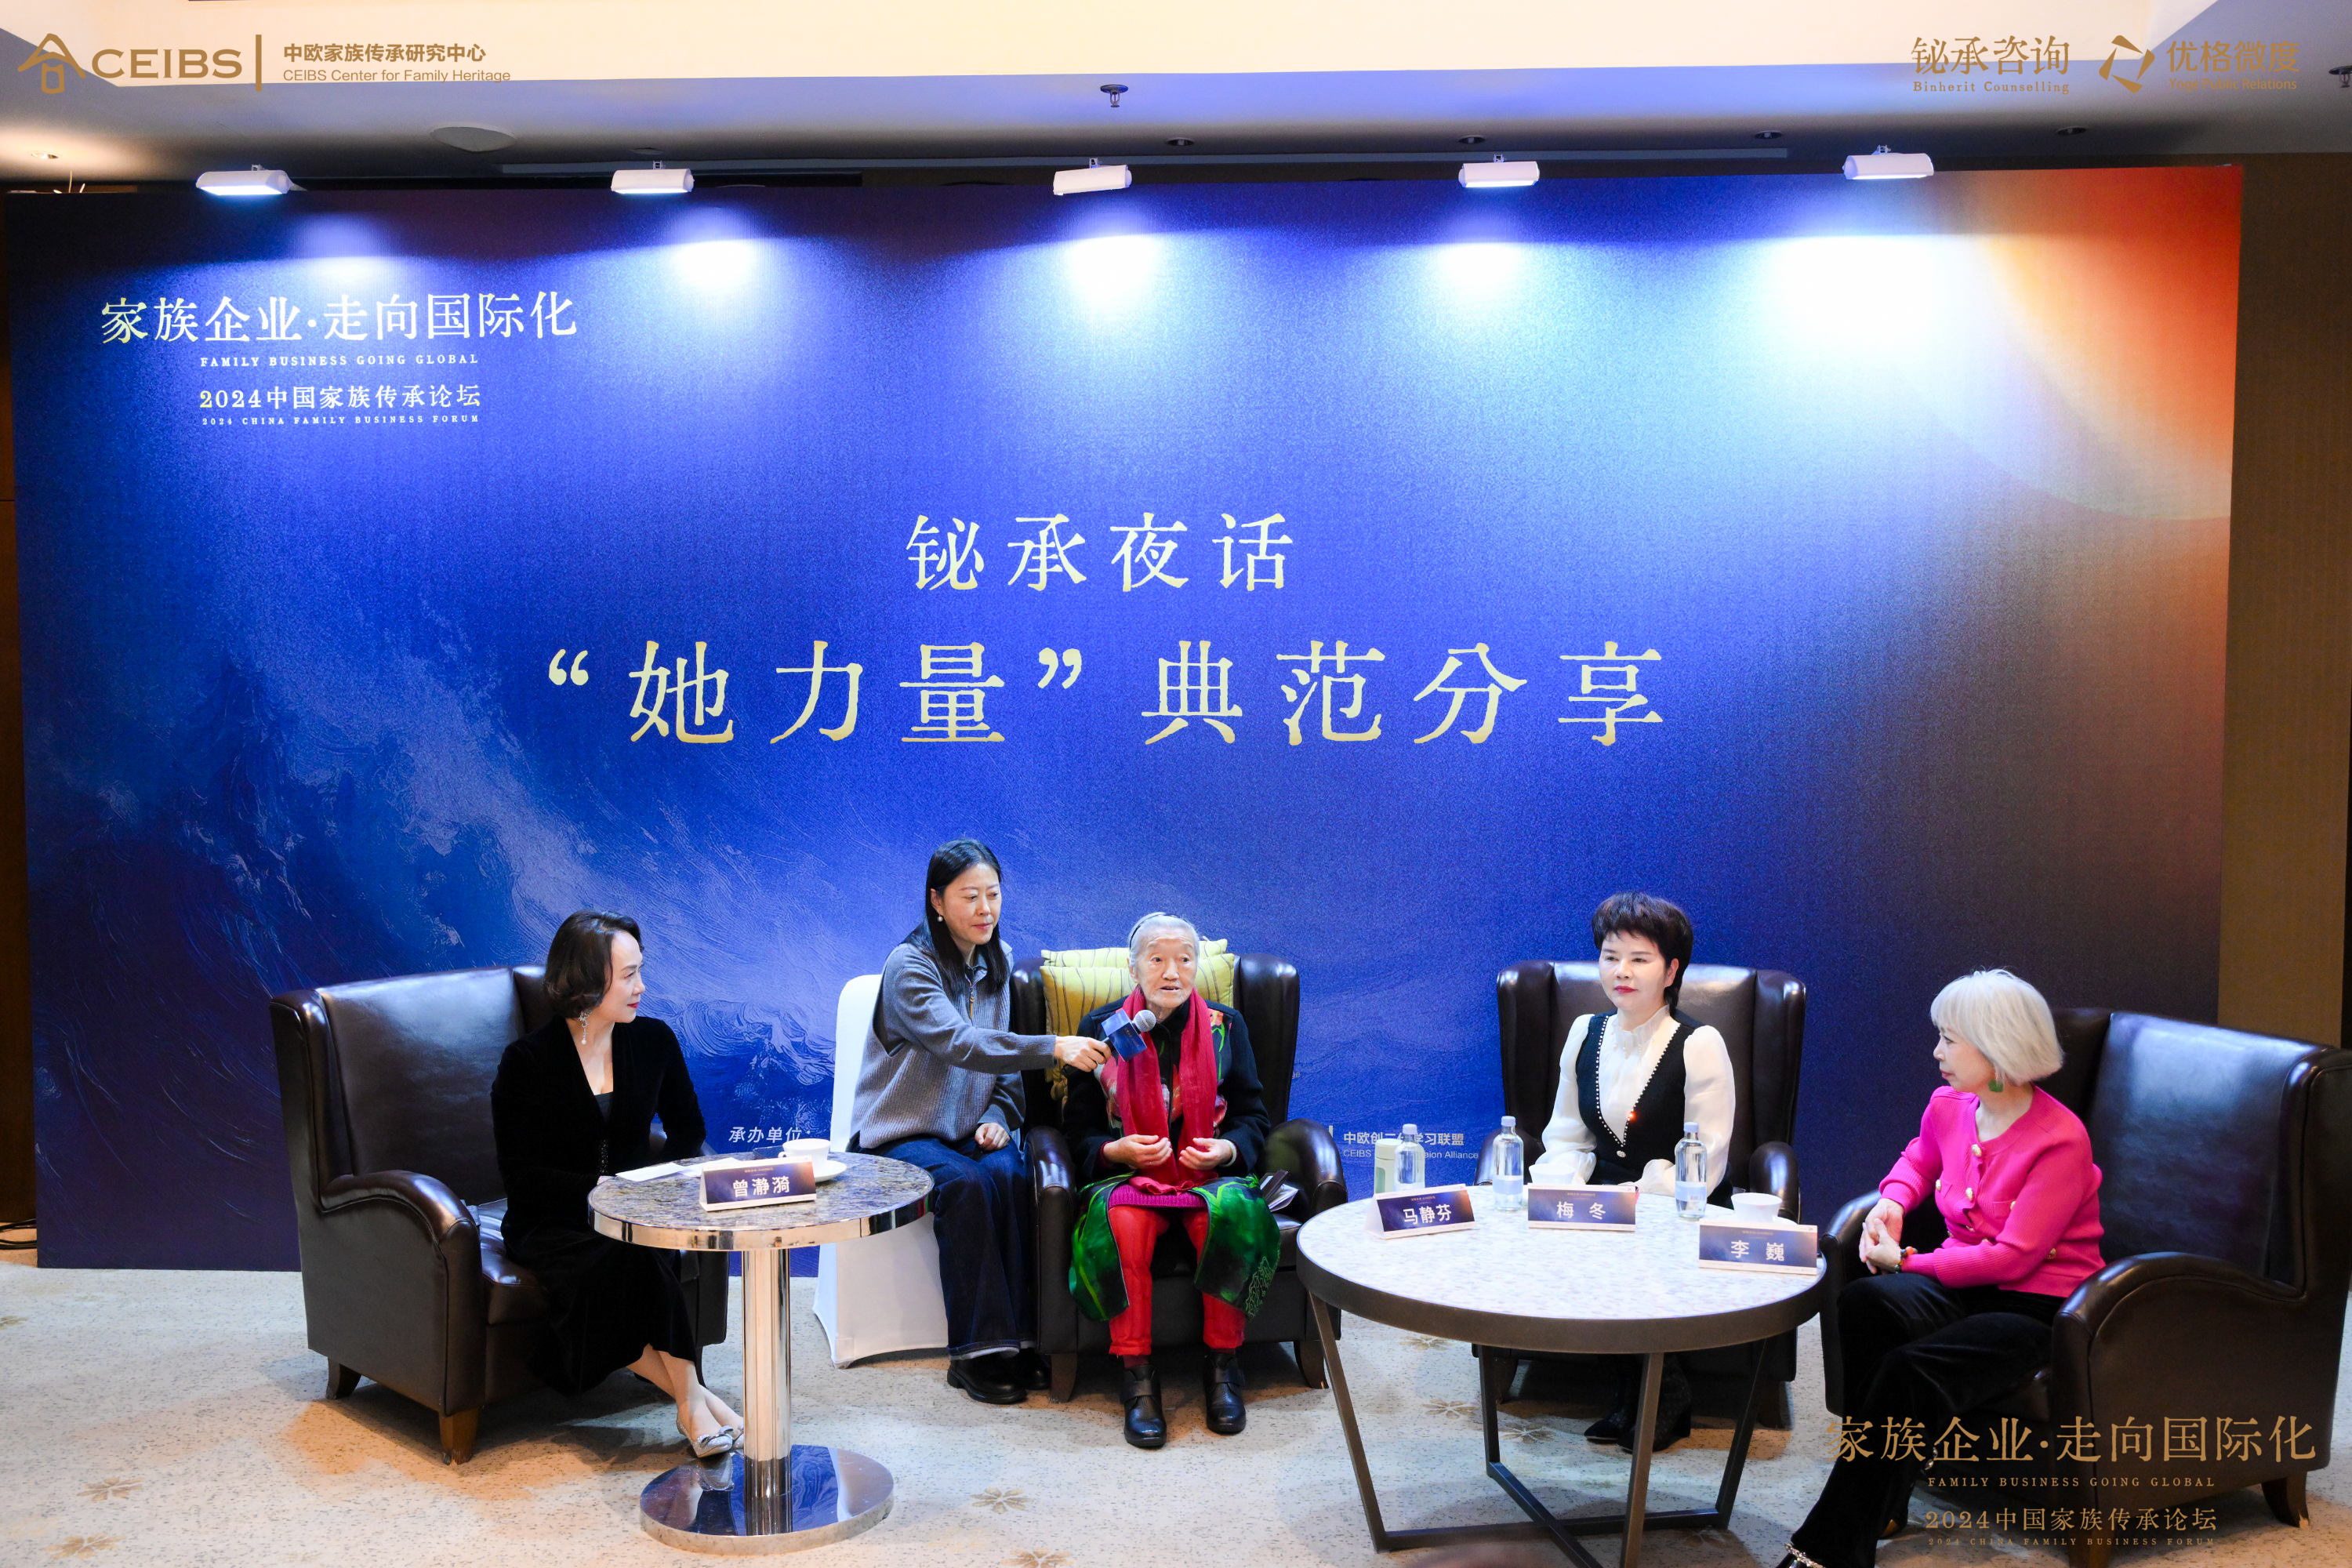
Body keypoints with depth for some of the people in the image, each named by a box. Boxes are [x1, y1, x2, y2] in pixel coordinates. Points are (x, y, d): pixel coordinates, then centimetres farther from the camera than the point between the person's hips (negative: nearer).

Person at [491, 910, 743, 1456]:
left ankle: (690, 1403, -28)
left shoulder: (654, 1041, 3)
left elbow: (687, 1134, 12)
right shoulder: (528, 1061, -8)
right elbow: (520, 1175, -9)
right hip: (549, 1223, -2)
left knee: (647, 1253, -33)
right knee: (618, 1258, -34)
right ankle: (692, 1397, -25)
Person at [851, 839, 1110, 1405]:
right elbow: (961, 1042, -30)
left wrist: (997, 1118, -6)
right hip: (904, 1133, -5)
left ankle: (1017, 1341, -23)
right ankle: (977, 1353, -26)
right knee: (966, 1183, -33)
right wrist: (1053, 1048, -40)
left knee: (1011, 1176, -28)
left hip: (971, 1129, 5)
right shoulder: (909, 966, -13)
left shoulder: (995, 965, 9)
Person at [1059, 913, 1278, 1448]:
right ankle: (1136, 1375, -26)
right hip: (1130, 1176, 0)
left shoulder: (1225, 1027, 8)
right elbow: (1078, 1130, 7)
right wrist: (1116, 1151, -14)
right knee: (1120, 1218, -37)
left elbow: (1253, 1116, 11)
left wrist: (1228, 1149, -11)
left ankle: (1221, 1364, -18)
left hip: (1211, 1175, 1)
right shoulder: (1101, 1029, 6)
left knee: (1235, 1210, -35)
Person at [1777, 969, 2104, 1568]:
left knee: (1910, 1370, -31)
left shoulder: (2060, 1139, -17)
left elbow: (2013, 1257, -20)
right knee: (1861, 1302, -27)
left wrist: (1908, 1261, -14)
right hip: (1964, 1285, 6)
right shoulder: (1949, 1107, 4)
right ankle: (1881, 1506, -16)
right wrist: (1892, 1202, 8)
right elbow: (1919, 1159, 30)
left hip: (2037, 1305, -6)